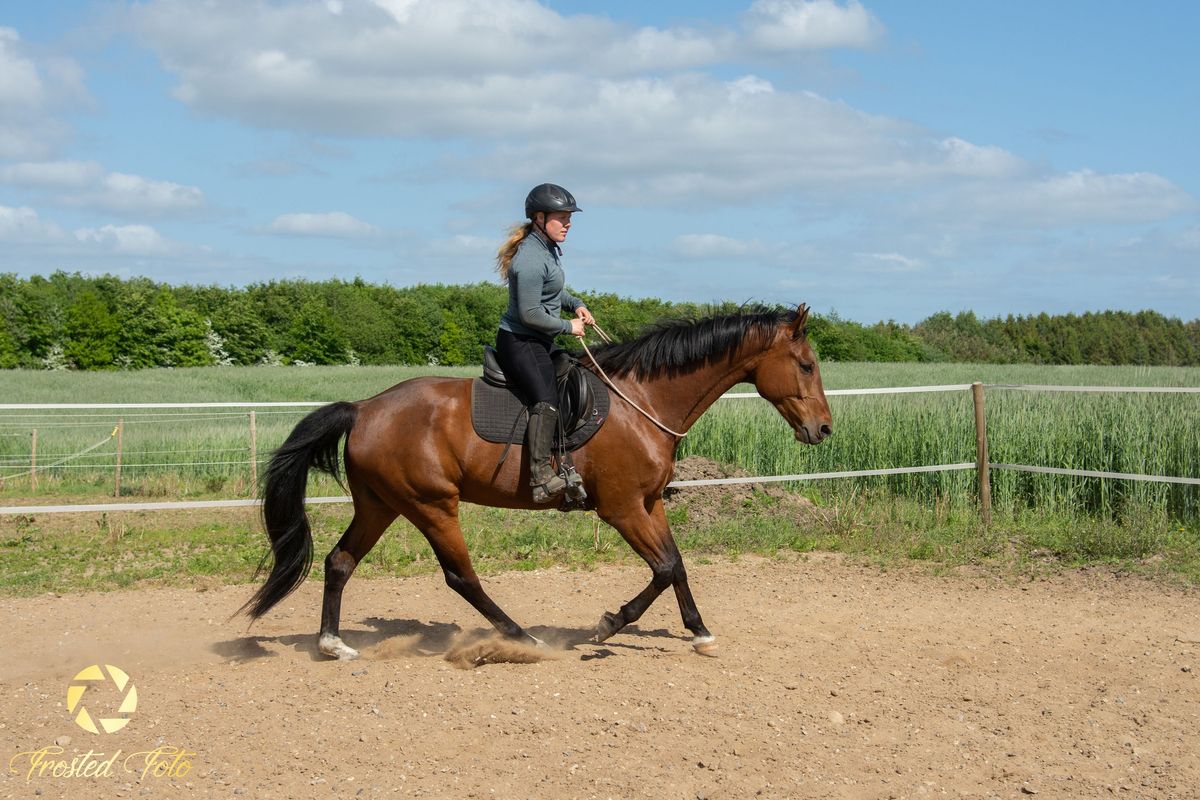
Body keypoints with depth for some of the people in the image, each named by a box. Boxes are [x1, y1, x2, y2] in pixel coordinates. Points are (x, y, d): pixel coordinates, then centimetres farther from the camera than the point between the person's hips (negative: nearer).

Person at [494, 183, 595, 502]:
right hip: (519, 342, -11)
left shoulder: (549, 248, 10)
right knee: (546, 400, -27)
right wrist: (568, 327, -11)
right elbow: (530, 313, -23)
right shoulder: (531, 259, -21)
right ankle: (540, 475, -34)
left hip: (540, 342, 11)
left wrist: (576, 304, 8)